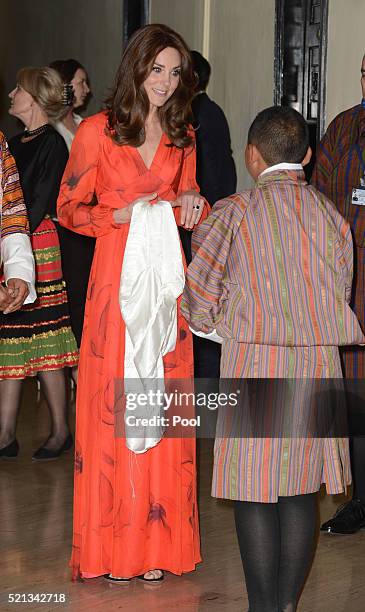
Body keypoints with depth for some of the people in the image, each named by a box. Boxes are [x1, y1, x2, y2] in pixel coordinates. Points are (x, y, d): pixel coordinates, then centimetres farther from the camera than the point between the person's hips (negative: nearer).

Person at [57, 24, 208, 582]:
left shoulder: (182, 136, 11)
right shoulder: (97, 132, -2)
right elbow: (69, 208, 2)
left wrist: (190, 205, -1)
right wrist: (123, 214, -13)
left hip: (166, 280, 4)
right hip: (115, 279, -3)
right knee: (113, 405, -2)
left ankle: (156, 541, 12)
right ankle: (113, 543, 8)